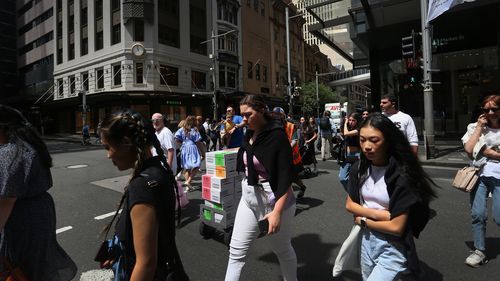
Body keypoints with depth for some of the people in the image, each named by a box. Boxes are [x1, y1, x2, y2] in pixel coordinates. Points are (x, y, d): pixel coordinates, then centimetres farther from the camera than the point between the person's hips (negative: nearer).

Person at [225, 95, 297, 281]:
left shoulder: (277, 135, -18)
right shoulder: (249, 134, 4)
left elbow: (286, 176, -23)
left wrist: (277, 211, -27)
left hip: (273, 200, -6)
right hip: (248, 198, 7)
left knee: (283, 250, 16)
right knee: (236, 250, 10)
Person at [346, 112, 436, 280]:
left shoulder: (401, 175, -22)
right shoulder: (359, 168, -5)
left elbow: (396, 227, -22)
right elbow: (349, 205, 1)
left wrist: (363, 221, -9)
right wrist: (376, 214, -14)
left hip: (393, 249, -6)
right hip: (367, 241, 6)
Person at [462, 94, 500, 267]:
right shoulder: (475, 127, 8)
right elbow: (469, 149, -7)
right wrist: (480, 127, -3)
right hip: (480, 175, 1)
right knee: (478, 215, -1)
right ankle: (479, 251, 12)